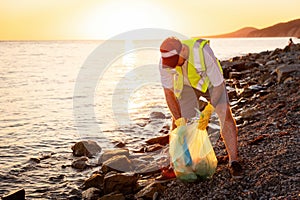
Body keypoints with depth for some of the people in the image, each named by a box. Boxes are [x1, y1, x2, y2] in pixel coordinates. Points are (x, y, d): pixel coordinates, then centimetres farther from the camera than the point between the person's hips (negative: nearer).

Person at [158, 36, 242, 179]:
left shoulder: (203, 53, -41)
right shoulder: (165, 61, -29)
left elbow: (219, 85, -30)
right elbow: (168, 92, -17)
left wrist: (207, 113, -30)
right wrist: (179, 119, -19)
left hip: (211, 81, -3)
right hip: (186, 85, 3)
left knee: (225, 115, -21)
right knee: (177, 123, -3)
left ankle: (233, 162, -14)